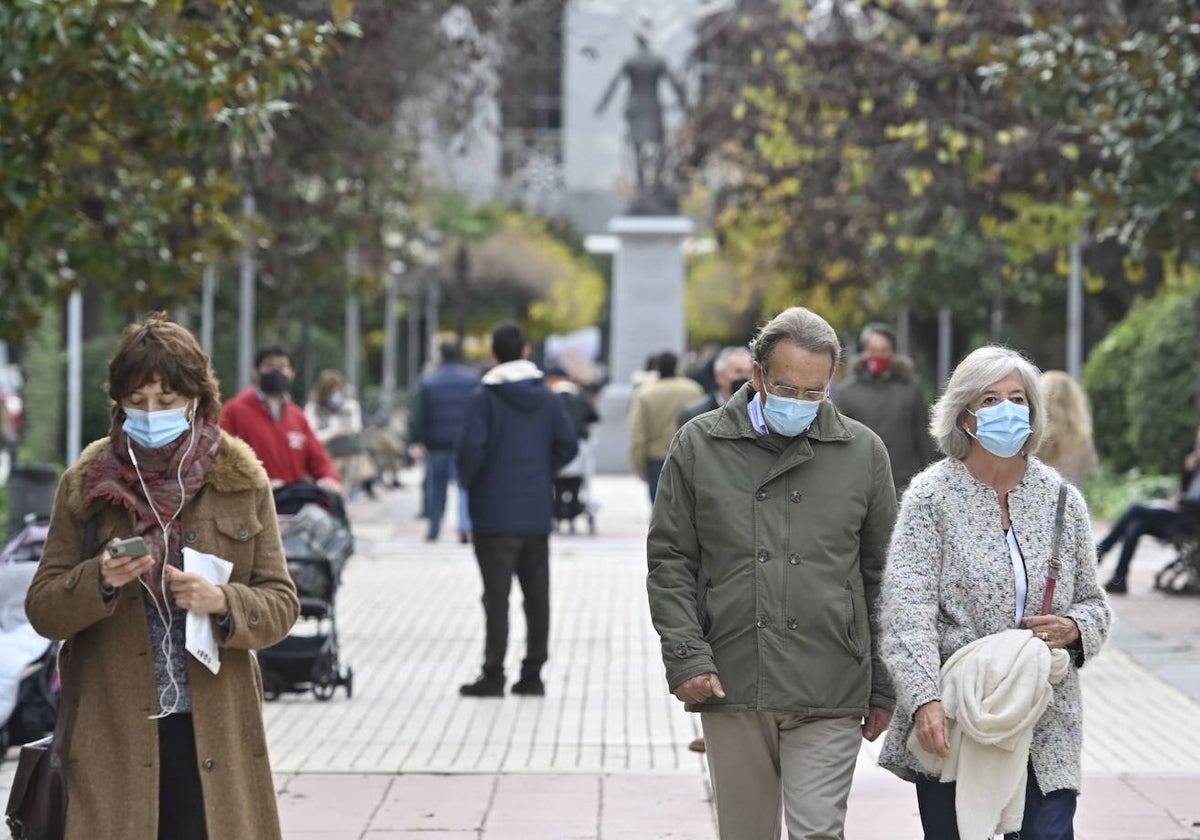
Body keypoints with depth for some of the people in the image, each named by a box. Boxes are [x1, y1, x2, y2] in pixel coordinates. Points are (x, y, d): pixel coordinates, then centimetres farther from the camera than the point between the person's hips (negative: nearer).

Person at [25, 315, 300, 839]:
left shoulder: (242, 482, 7)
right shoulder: (86, 486, 7)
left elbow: (281, 604, 6)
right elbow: (41, 610, 5)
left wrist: (222, 602, -15)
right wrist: (101, 579, -15)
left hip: (215, 735, 0)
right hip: (115, 737, 0)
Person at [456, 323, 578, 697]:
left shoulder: (485, 399, -8)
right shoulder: (546, 398, 6)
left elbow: (471, 448, -16)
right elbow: (568, 445, 3)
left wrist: (468, 481, 2)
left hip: (496, 514, -4)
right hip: (538, 513, 4)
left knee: (497, 594, -3)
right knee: (536, 593, 9)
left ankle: (493, 675, -4)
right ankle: (533, 673, 12)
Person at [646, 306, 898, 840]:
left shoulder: (862, 452, 6)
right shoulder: (699, 446, 5)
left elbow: (882, 577, 10)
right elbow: (669, 560, 6)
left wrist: (882, 689, 8)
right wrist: (685, 656, -5)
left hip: (829, 695, -1)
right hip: (730, 690, 1)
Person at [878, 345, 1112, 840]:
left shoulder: (1062, 500, 9)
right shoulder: (932, 498, -2)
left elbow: (1094, 604, 18)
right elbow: (907, 610, -12)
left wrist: (1074, 628, -6)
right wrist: (925, 701, -25)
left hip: (1045, 729, 2)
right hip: (950, 727, -2)